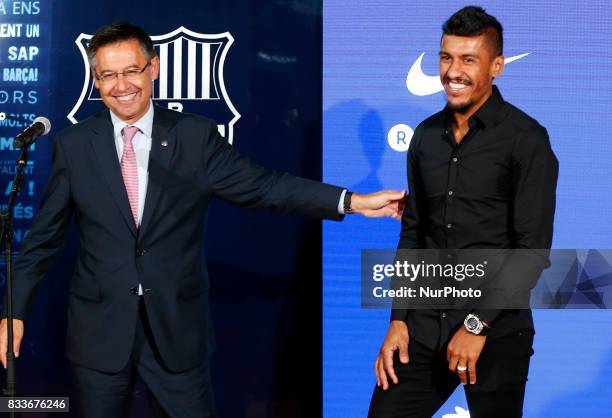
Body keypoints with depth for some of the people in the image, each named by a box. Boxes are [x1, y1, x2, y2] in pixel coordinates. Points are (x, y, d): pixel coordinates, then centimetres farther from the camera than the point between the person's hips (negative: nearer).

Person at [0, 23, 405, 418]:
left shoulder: (196, 137, -2)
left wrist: (354, 202, -12)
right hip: (99, 329, 1)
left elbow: (262, 186, -4)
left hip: (177, 329, 0)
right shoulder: (73, 146, 0)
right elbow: (44, 237, 5)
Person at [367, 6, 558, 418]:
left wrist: (478, 324, -15)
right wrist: (399, 320, 5)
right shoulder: (426, 135, 8)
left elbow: (533, 249, -12)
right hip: (424, 323, 5)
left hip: (496, 331, -4)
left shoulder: (526, 140, -8)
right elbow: (412, 233, 12)